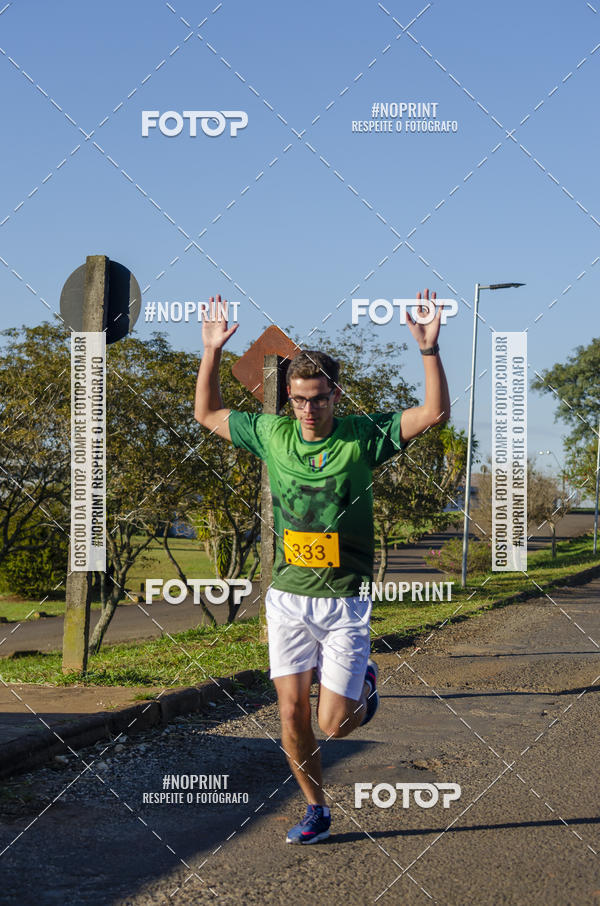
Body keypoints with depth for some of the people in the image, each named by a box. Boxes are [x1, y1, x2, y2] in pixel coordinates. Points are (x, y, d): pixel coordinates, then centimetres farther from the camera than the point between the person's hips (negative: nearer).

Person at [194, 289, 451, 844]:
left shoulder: (362, 436, -6)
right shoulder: (272, 434, 2)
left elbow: (436, 413, -14)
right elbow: (207, 414, 15)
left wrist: (428, 348, -25)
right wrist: (212, 352, 5)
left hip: (344, 603, -3)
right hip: (287, 598, 3)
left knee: (335, 725, -3)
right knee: (293, 714, 4)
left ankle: (365, 681, 32)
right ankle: (316, 811, 24)